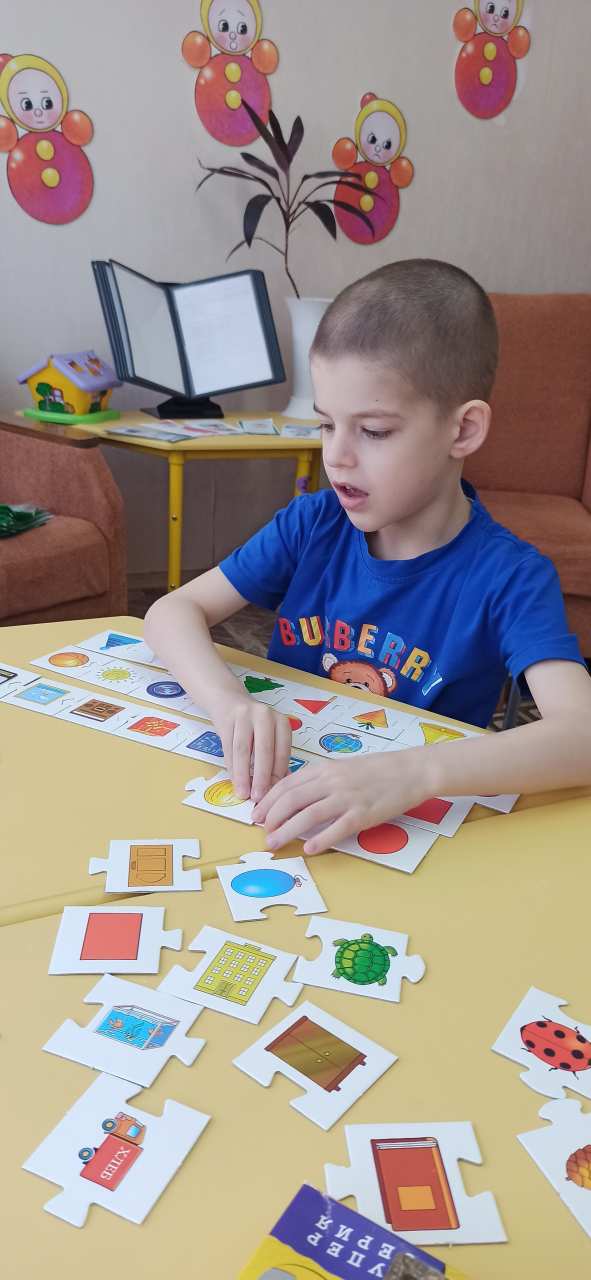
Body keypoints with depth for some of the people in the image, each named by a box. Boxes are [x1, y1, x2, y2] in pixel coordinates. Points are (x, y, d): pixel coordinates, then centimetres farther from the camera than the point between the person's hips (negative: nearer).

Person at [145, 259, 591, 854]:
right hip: (279, 803, 3)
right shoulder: (313, 523, -3)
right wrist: (230, 703, -25)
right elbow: (173, 611, -4)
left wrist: (408, 774, -44)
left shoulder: (508, 576, -14)